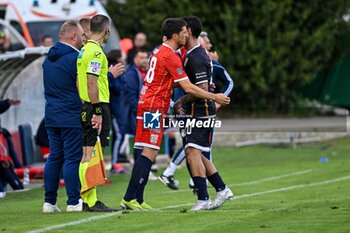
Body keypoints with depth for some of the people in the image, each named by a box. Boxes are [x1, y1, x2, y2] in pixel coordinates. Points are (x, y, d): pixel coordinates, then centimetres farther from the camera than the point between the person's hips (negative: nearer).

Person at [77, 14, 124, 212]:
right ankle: (91, 201, -9)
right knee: (92, 155, -9)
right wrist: (97, 112, -21)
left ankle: (87, 200, 15)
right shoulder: (95, 51, -14)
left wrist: (109, 74, 33)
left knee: (87, 155, 12)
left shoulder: (85, 49, 16)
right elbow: (92, 84, -20)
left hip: (86, 107, 10)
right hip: (96, 107, -10)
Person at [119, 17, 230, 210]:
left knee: (148, 153, 8)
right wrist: (214, 97, -7)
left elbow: (176, 83, 26)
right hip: (154, 108, -10)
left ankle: (136, 199, 6)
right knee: (149, 153, -11)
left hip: (147, 105, 10)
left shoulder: (161, 51, 17)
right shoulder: (170, 56, -14)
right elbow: (188, 88, -15)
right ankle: (130, 198, -15)